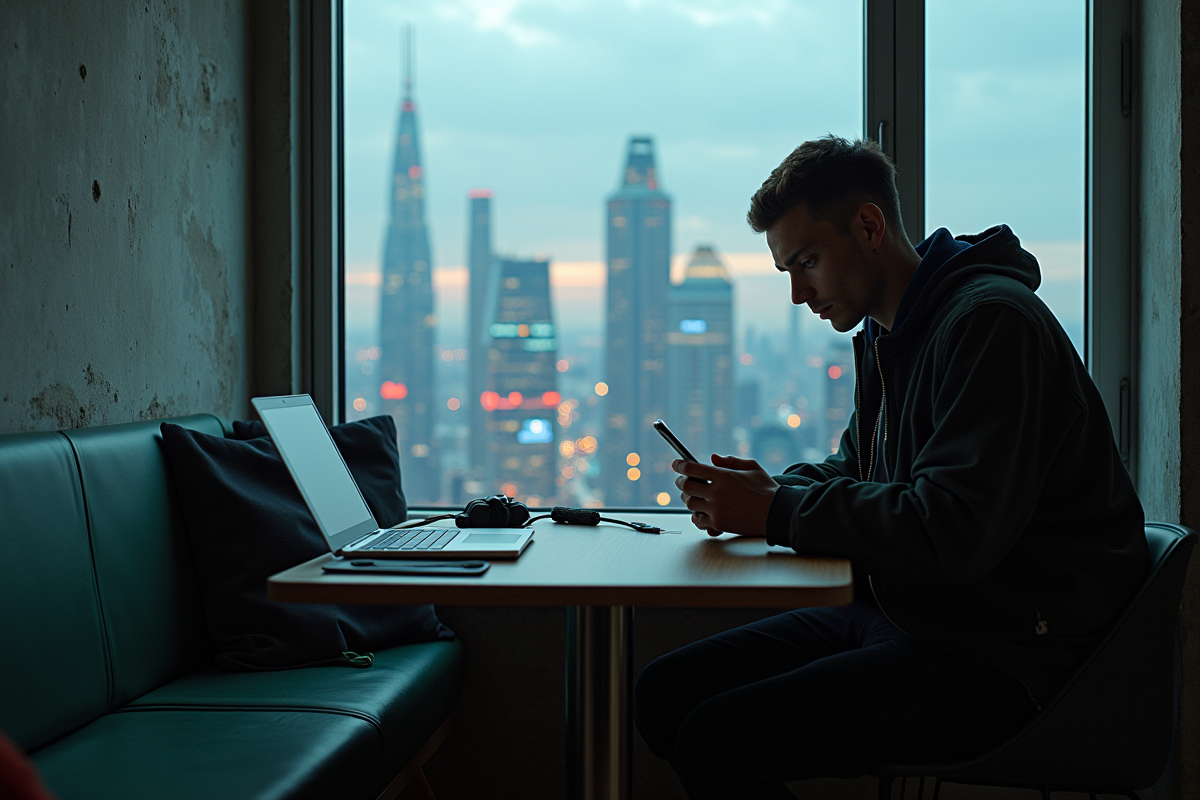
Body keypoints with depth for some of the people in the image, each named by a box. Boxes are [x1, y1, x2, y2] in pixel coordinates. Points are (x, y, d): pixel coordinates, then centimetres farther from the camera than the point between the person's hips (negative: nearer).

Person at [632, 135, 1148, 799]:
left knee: (715, 741, -22)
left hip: (994, 656, -9)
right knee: (663, 693, 1)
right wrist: (768, 489, 1)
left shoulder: (990, 322, -17)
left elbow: (953, 536, -26)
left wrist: (778, 512, -18)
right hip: (894, 614, 10)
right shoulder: (883, 334, 15)